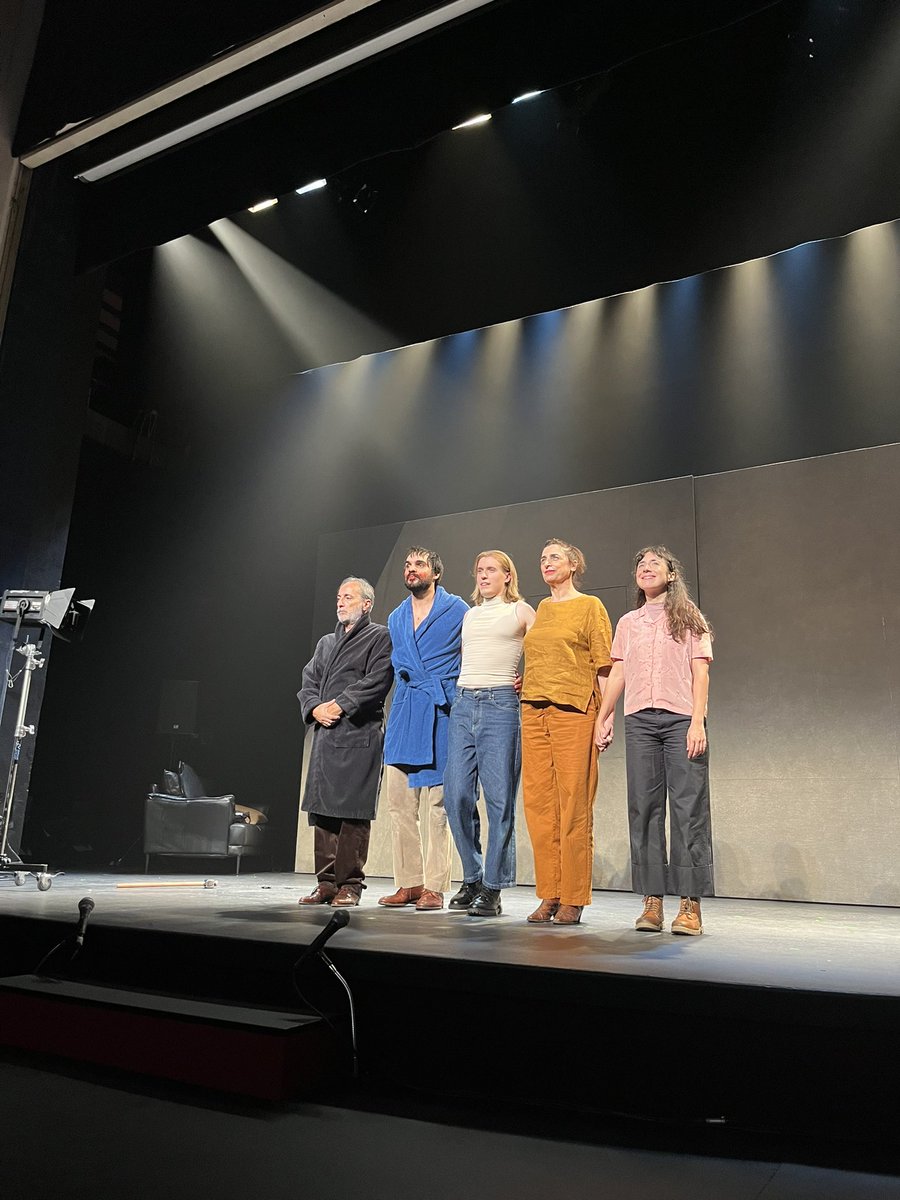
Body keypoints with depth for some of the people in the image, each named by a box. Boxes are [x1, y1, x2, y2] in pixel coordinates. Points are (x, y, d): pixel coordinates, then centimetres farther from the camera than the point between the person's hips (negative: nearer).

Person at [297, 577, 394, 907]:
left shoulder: (379, 637, 2)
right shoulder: (326, 642, 23)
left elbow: (377, 681, -11)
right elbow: (308, 682, 17)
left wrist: (339, 705, -14)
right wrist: (315, 708, -2)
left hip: (358, 735, -7)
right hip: (324, 735, 7)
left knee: (353, 813, -5)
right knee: (322, 809, 7)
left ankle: (350, 884, 3)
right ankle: (326, 882, 15)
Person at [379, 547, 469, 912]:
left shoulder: (457, 610, 2)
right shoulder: (396, 618, 18)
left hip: (442, 713, -5)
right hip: (404, 714, 5)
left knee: (439, 805, -2)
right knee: (399, 801, 2)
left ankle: (434, 886, 4)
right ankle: (409, 883, 11)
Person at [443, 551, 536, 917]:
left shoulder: (521, 611, 7)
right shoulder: (470, 615, 20)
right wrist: (462, 688, 15)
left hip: (500, 704, -5)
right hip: (463, 704, 5)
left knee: (499, 797, -5)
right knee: (457, 795, 0)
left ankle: (492, 889, 3)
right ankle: (472, 878, 15)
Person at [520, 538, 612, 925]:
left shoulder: (590, 606, 3)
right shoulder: (541, 609, 19)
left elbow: (603, 666, -3)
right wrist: (525, 681, 9)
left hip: (573, 712, -6)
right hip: (534, 711, 6)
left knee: (573, 806, -4)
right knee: (538, 804, 4)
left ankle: (573, 899, 4)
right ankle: (549, 896, 13)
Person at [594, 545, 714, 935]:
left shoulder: (689, 617, 9)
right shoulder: (628, 623, 19)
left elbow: (700, 672, 0)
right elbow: (617, 674, 16)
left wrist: (697, 722, -10)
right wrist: (602, 719, 8)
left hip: (681, 720, -3)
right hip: (638, 720, 4)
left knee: (688, 808, -6)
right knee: (644, 808, 1)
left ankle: (690, 905, -3)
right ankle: (652, 902, 5)